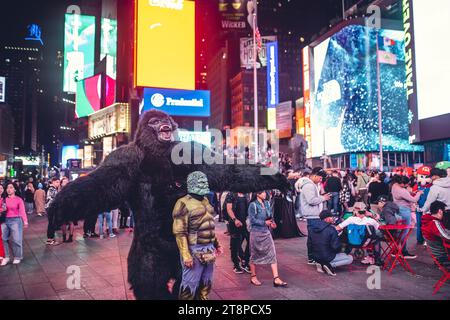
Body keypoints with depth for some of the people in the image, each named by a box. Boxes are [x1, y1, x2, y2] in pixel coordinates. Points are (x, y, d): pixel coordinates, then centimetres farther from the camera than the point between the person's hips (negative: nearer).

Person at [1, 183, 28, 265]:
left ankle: (17, 257, 10)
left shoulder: (19, 199, -3)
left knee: (16, 239, -3)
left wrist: (25, 221, -20)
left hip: (15, 220, -4)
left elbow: (22, 211, -10)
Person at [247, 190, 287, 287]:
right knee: (254, 255, 8)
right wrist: (264, 222, -17)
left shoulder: (267, 203, 8)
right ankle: (253, 277, 25)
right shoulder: (253, 205, -11)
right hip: (256, 233, -6)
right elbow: (252, 220, -15)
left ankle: (276, 279, 0)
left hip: (266, 232, 6)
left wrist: (272, 222, -3)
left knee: (272, 254, -2)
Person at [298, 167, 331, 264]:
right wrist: (323, 198, -13)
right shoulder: (308, 185, -16)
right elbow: (311, 200, -25)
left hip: (315, 215, 11)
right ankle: (311, 258, 1)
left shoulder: (312, 185, 19)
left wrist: (323, 197, 12)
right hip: (312, 216, -11)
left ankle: (312, 256, 23)